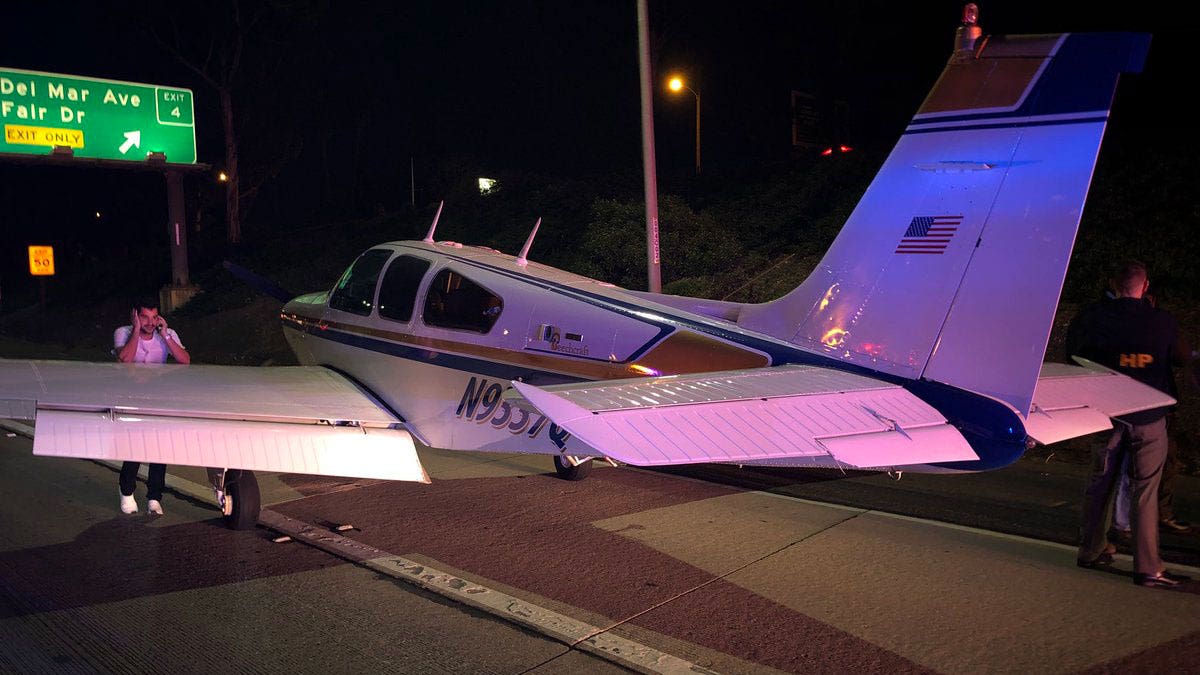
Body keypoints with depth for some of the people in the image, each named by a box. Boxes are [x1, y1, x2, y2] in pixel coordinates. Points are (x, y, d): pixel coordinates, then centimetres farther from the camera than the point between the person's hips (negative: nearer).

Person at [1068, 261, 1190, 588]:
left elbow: (1073, 350, 8)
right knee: (1145, 491, 2)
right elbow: (1180, 358, 9)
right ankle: (1147, 568, 3)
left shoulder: (1093, 318, -6)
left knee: (1100, 482, 14)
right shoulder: (1161, 321, -7)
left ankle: (1091, 551, 26)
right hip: (1149, 418, -1)